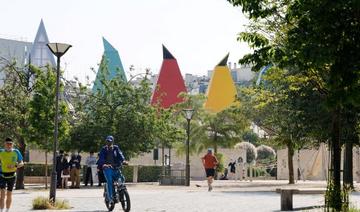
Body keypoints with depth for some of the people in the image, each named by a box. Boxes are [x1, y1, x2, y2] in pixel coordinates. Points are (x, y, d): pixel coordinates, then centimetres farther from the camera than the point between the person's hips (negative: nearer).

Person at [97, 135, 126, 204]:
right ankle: (110, 197, -21)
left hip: (116, 167, 3)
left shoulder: (116, 148, 9)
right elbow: (101, 158, -10)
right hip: (107, 168, -3)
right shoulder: (104, 149, 4)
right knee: (109, 181, -20)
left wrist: (123, 160, -28)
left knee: (121, 179, -12)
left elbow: (120, 154, -7)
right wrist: (103, 164, -31)